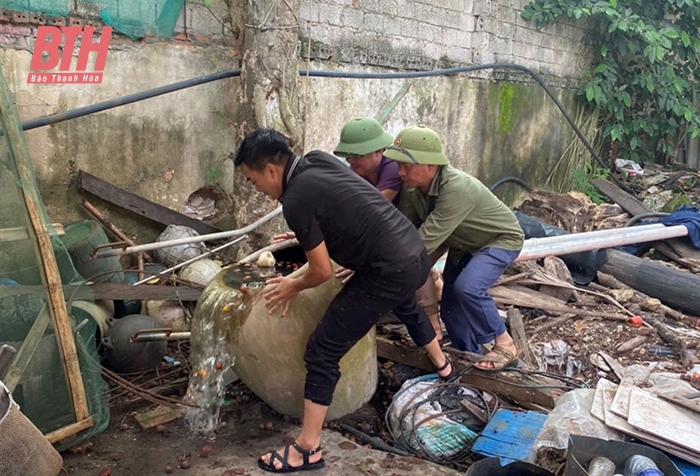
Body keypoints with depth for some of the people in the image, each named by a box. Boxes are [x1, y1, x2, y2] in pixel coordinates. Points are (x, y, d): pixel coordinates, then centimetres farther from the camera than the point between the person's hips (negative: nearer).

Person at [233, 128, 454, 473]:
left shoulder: (297, 200, -18)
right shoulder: (319, 159, 5)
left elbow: (322, 271, -11)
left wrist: (294, 287, 8)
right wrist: (307, 235, 29)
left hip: (388, 272, -9)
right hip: (414, 254, 9)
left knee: (322, 352, -1)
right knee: (405, 306, 41)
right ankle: (442, 365, 65)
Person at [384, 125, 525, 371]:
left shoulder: (457, 189, -41)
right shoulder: (412, 187, -17)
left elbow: (425, 241, -43)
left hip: (500, 239, -7)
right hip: (464, 245, 8)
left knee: (467, 287, -31)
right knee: (451, 308, 7)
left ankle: (504, 344, -8)